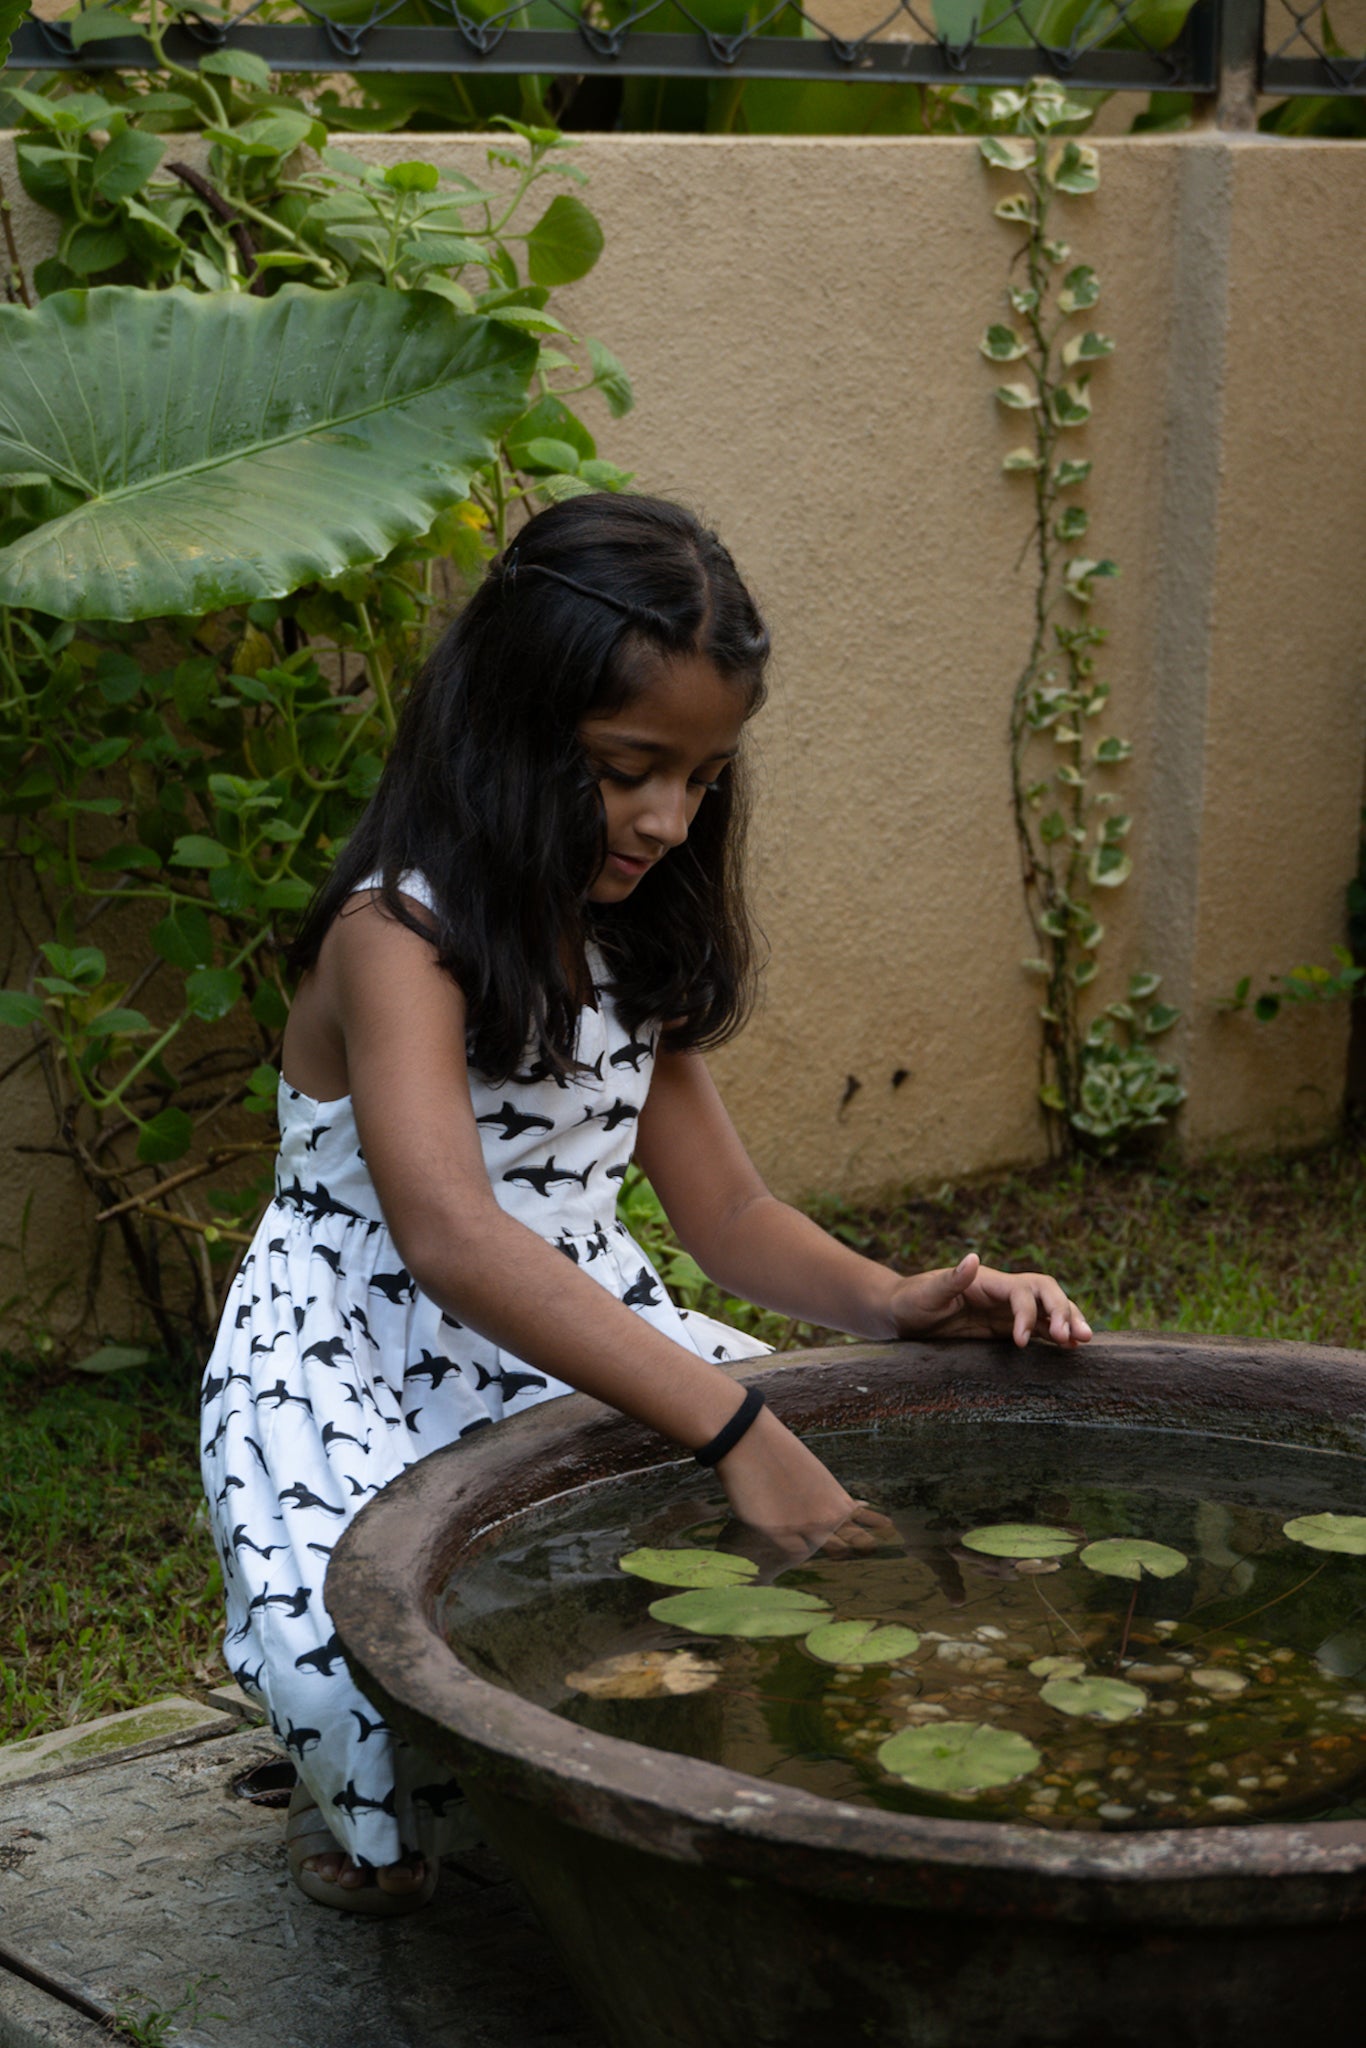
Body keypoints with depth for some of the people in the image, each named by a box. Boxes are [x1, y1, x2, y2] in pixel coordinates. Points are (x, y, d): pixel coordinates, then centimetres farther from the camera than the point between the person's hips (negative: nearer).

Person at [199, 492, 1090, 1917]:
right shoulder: (396, 937, -18)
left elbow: (722, 1208, 11)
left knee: (837, 1520, -10)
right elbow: (449, 1236, -34)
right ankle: (374, 1820, 5)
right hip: (354, 1379, -7)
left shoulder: (624, 943, 9)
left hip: (582, 1352, 8)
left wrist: (893, 1302, -11)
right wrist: (732, 1429, -41)